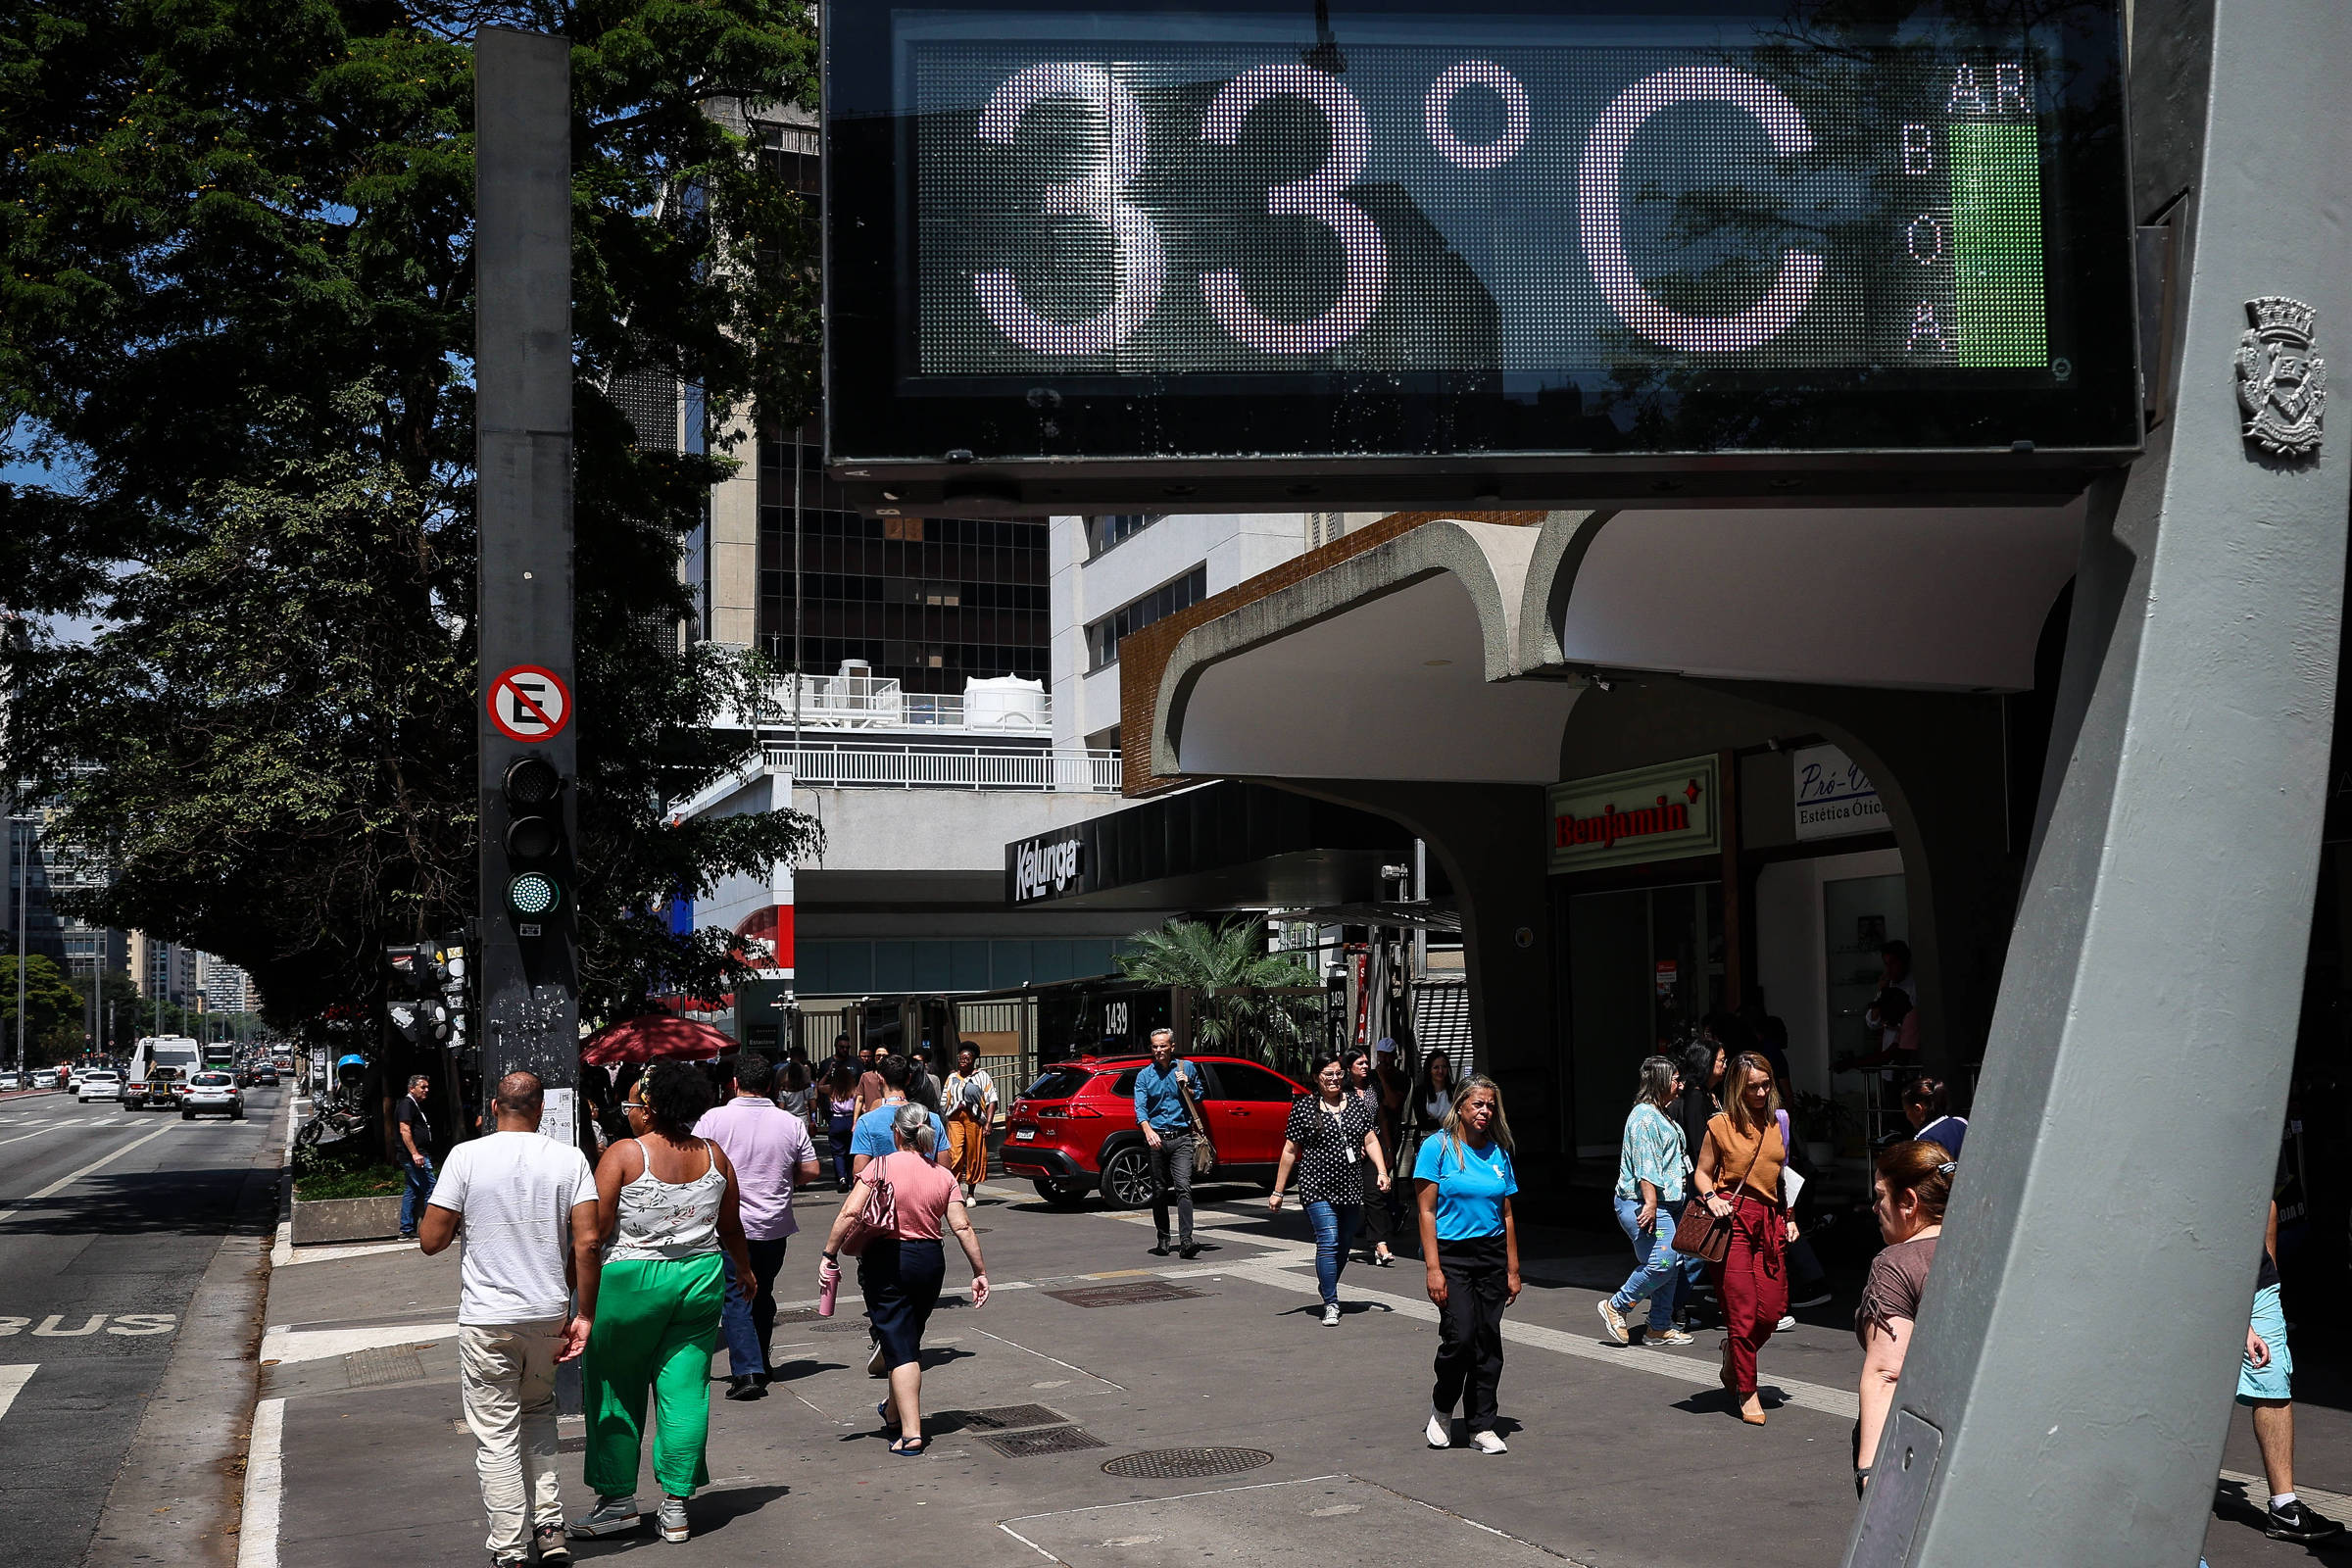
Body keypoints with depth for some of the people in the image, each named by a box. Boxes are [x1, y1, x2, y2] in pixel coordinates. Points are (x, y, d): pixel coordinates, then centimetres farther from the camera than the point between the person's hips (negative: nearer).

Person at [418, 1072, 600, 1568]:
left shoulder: (467, 1156, -7)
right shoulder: (570, 1159, -2)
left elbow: (431, 1240, -7)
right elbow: (587, 1240, -8)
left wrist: (443, 1217, 15)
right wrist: (584, 1314, -2)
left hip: (486, 1319, -3)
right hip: (549, 1314, 3)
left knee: (497, 1436, 5)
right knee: (538, 1414, 23)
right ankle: (549, 1527, 15)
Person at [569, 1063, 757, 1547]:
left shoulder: (624, 1154, -11)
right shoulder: (714, 1156, 3)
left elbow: (595, 1229, -12)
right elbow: (731, 1228, 12)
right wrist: (744, 1270, 30)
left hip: (631, 1281, -4)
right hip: (701, 1280, 4)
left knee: (617, 1392, 12)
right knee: (686, 1390, 7)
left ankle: (619, 1501, 17)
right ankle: (675, 1507, 10)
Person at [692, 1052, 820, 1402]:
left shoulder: (714, 1119, -8)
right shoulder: (791, 1123, -1)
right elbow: (809, 1170, 3)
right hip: (775, 1225, 3)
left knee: (735, 1297, -1)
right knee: (763, 1295, 19)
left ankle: (747, 1372, -13)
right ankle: (760, 1364, 30)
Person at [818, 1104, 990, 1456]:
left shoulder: (881, 1167, -9)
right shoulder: (944, 1176, 1)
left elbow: (850, 1213, -17)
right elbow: (962, 1227, -2)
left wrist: (829, 1256, -11)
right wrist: (980, 1273, 3)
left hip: (885, 1261, -4)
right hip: (929, 1261, 4)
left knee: (899, 1347, -3)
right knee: (910, 1341, 23)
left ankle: (910, 1432, -10)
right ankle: (894, 1409, 44)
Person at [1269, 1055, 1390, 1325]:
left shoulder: (1357, 1103, 9)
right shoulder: (1303, 1107, -1)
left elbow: (1371, 1141, 11)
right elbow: (1290, 1150, 1)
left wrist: (1382, 1171, -5)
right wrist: (1278, 1191, 0)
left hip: (1351, 1187, 4)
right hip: (1317, 1187, -4)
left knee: (1344, 1245, 12)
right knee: (1328, 1242, -15)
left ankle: (1326, 1284, 37)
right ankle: (1331, 1305, -10)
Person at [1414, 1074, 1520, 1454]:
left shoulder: (1498, 1152, 9)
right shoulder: (1437, 1147, -5)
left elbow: (1507, 1216, 14)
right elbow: (1427, 1211, -7)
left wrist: (1512, 1271, 10)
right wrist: (1433, 1268, -14)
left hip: (1491, 1255, 5)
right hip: (1451, 1254, -4)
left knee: (1488, 1341, 3)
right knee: (1459, 1336, -14)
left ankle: (1482, 1427, 13)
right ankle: (1442, 1408, 12)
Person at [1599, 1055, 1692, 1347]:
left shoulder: (1659, 1114, 22)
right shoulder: (1644, 1115, -12)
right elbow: (1645, 1162, -20)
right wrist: (1650, 1203, -26)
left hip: (1664, 1205, 11)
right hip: (1644, 1205, -11)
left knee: (1672, 1265, 7)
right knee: (1661, 1262, -16)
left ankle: (1660, 1327, 13)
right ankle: (1615, 1306, -2)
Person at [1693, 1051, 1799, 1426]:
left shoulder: (1777, 1123, 12)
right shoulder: (1721, 1125, -1)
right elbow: (1702, 1172, 7)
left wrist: (1789, 1218, 16)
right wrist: (1711, 1198, -12)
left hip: (1769, 1220, 4)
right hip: (1733, 1218, -4)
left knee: (1773, 1309, -1)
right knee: (1742, 1309, -4)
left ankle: (1733, 1357, 29)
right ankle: (1747, 1392, 9)